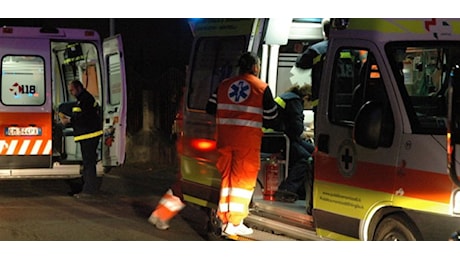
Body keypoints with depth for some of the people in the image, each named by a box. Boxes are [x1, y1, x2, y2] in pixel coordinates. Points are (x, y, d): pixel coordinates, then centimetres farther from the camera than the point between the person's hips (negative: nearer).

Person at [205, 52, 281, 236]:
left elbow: (210, 109, 13)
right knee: (243, 180, 1)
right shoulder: (262, 88, -1)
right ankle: (235, 223, -1)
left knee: (227, 177, 13)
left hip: (225, 138, 4)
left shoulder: (224, 85, 9)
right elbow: (271, 119, 0)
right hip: (248, 140, -4)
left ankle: (224, 220, 17)